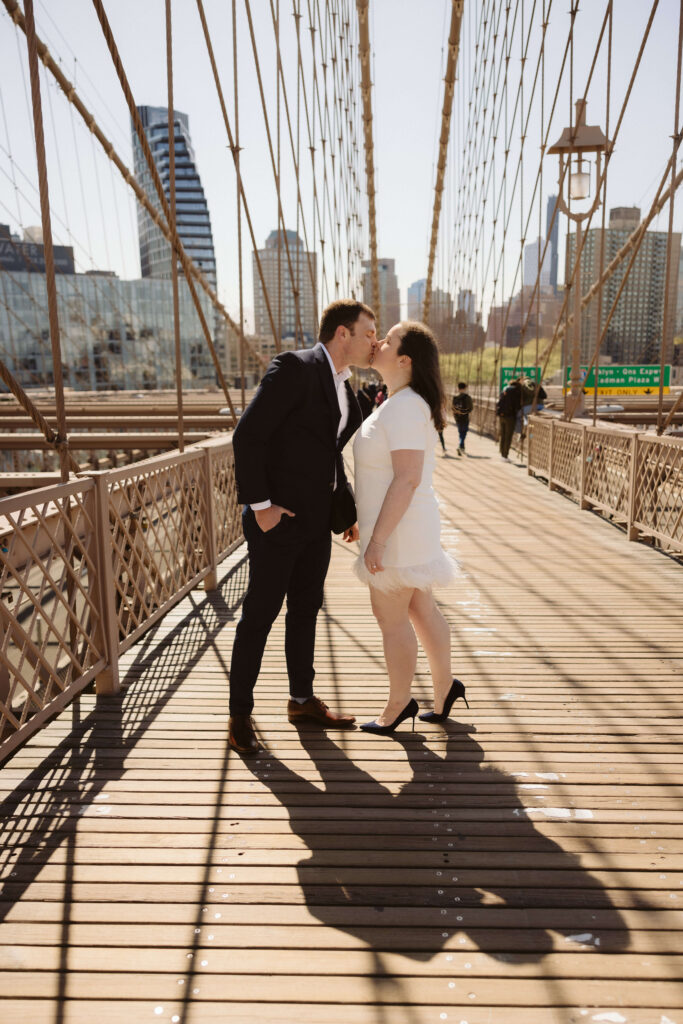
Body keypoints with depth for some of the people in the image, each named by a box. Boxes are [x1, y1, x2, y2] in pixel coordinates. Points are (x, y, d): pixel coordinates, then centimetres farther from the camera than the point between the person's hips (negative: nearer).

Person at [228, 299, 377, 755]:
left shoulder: (343, 386, 13)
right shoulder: (294, 368, -14)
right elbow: (248, 435, -19)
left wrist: (347, 509, 17)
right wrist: (259, 504, -19)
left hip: (316, 519, 8)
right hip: (278, 517, -8)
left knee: (306, 610, 17)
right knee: (260, 615, 2)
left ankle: (302, 699, 32)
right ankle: (240, 714, 17)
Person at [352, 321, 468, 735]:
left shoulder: (404, 407, -20)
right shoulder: (402, 403, 12)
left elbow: (407, 479, -26)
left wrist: (377, 540, -25)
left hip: (398, 530, -10)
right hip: (406, 527, 10)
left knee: (391, 617, 5)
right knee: (420, 611, 18)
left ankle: (398, 703, 21)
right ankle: (444, 687, 31)